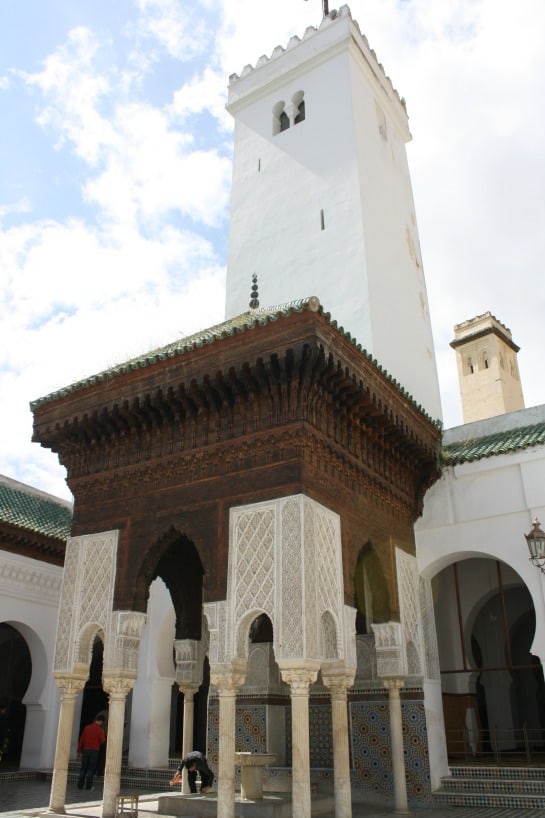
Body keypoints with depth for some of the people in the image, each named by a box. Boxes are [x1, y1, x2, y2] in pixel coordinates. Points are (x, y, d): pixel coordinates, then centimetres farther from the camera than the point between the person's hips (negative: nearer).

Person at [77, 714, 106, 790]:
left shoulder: (87, 728, 4)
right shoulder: (100, 730, -7)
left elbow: (81, 739, 5)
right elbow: (102, 741, -5)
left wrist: (79, 750, 11)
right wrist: (104, 738, 16)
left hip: (86, 750, 3)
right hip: (94, 751, -3)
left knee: (83, 768, 9)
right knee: (91, 769, 2)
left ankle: (80, 785, 9)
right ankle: (88, 786, 1)